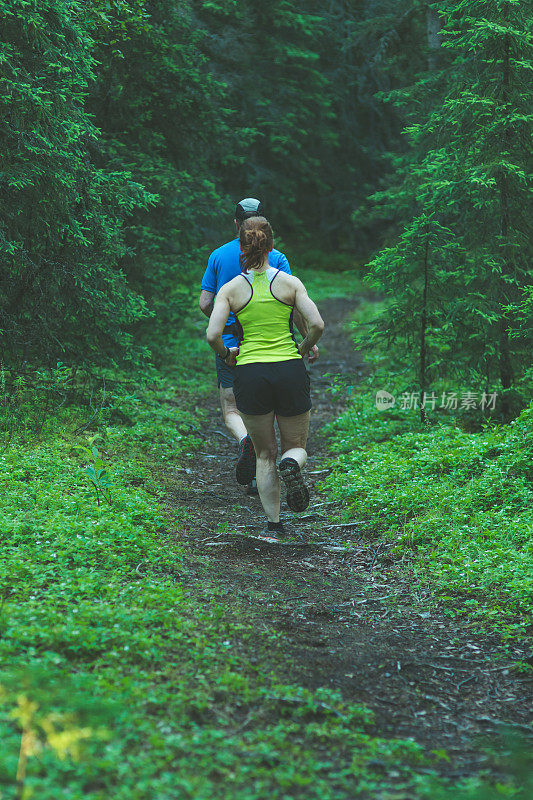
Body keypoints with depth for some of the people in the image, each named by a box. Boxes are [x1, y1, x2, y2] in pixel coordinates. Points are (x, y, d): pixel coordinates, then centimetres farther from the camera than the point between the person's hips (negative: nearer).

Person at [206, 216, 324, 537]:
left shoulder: (231, 288, 0)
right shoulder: (290, 282, 0)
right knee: (296, 447, 16)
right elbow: (317, 324, -9)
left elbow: (213, 335, -10)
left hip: (250, 374, 0)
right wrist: (303, 350, 9)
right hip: (290, 371, 0)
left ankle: (274, 525, 7)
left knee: (265, 454, 14)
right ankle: (291, 465, -20)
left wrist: (227, 354, 10)